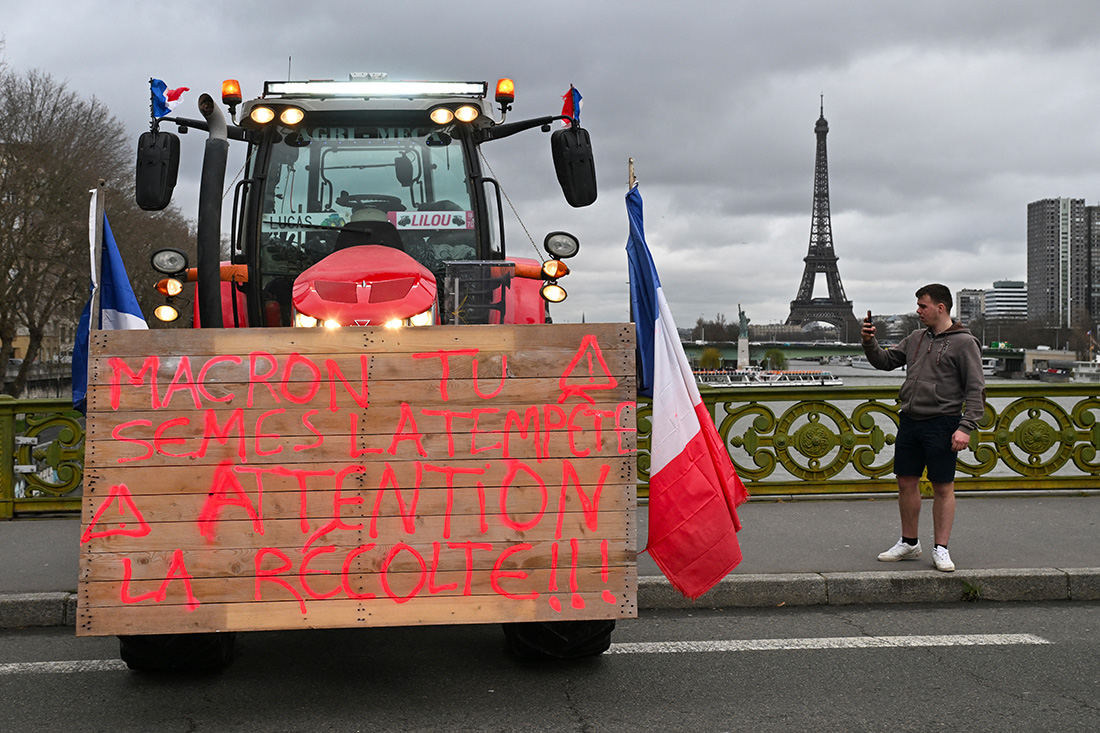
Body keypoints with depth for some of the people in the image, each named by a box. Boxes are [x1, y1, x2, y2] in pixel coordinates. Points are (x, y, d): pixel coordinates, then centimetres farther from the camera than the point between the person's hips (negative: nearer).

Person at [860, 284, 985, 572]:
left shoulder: (964, 343, -5)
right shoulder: (916, 338, 13)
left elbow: (975, 389, -9)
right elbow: (884, 361, 19)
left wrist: (965, 427, -17)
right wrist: (869, 342, 0)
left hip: (941, 424, -6)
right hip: (909, 421, 6)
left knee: (943, 488, 1)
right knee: (906, 483, 11)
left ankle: (941, 549, 9)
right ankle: (909, 543, 24)